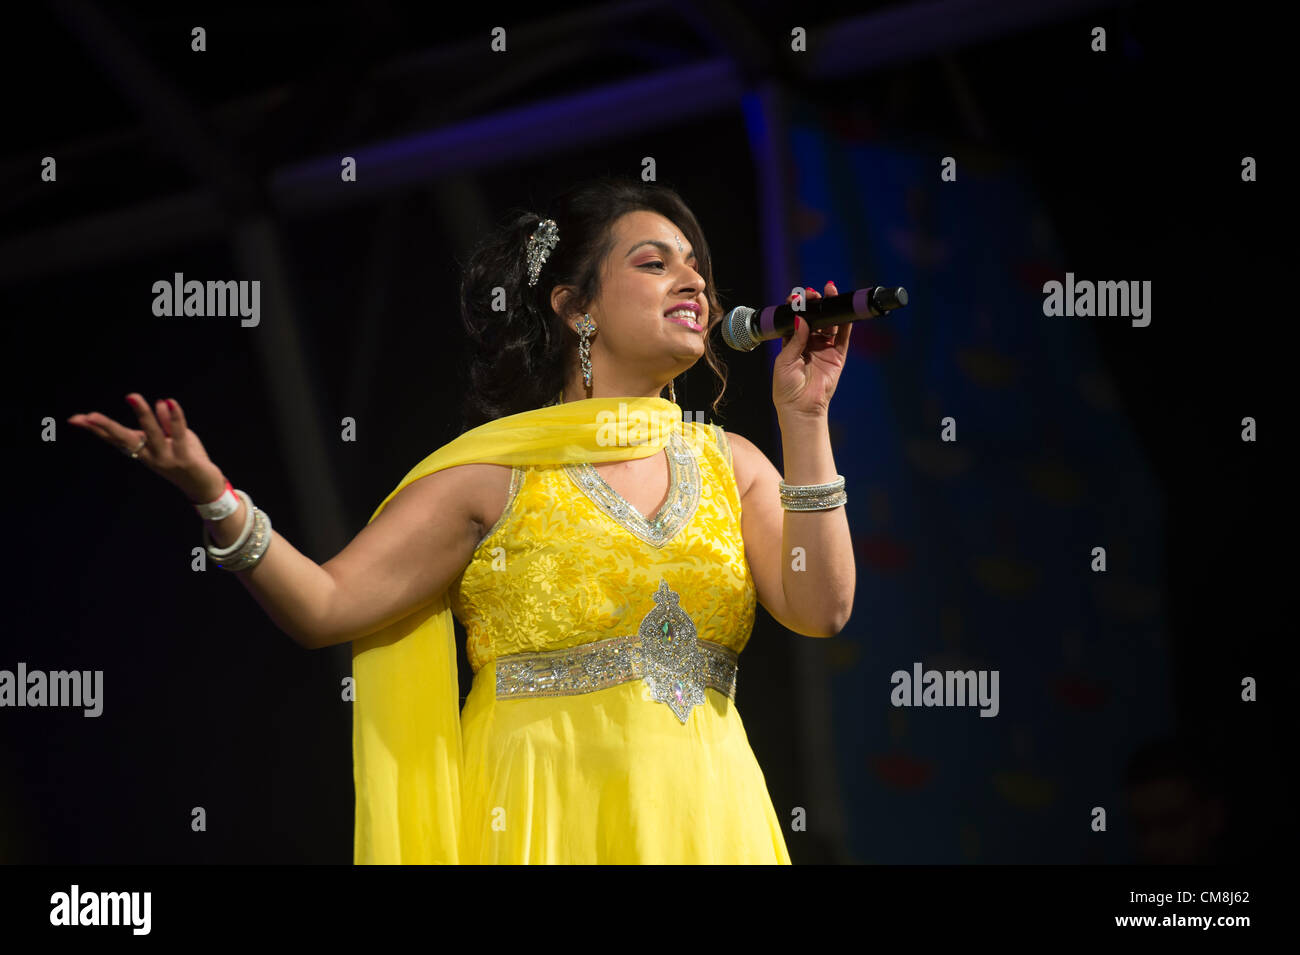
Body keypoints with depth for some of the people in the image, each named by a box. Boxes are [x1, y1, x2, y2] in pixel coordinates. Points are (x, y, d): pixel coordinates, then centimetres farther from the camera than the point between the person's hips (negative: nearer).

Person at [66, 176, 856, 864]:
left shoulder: (730, 465, 10)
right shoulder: (494, 472, -2)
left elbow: (821, 609, -3)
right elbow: (325, 606, -9)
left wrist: (805, 422, -4)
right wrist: (216, 501, -25)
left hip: (703, 818, 3)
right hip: (538, 824, -3)